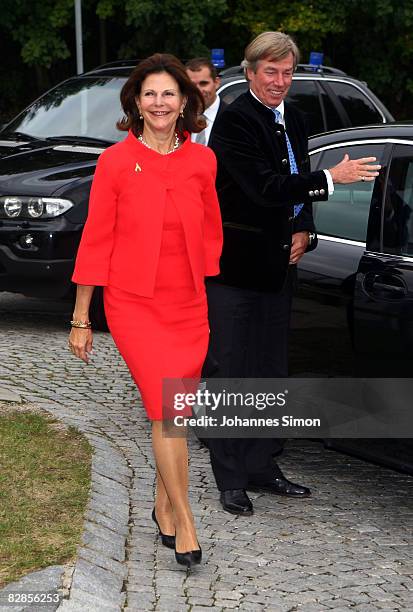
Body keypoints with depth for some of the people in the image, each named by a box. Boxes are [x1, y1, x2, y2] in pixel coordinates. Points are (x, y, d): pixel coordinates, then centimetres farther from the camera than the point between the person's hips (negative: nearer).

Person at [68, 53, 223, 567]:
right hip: (134, 304, -3)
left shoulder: (202, 160, 3)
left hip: (190, 305, 3)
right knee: (167, 409, -11)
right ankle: (183, 520, -3)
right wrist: (81, 320, 0)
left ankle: (163, 508, 26)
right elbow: (96, 241, -2)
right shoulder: (116, 161, -5)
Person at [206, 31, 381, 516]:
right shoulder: (235, 121, -14)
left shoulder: (293, 120, 11)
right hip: (235, 266, -8)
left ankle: (262, 466, 24)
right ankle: (231, 479, 5)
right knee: (234, 373, -1)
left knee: (271, 372, 13)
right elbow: (264, 187, -23)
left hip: (277, 265, 8)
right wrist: (332, 179, -24)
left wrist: (304, 231, 2)